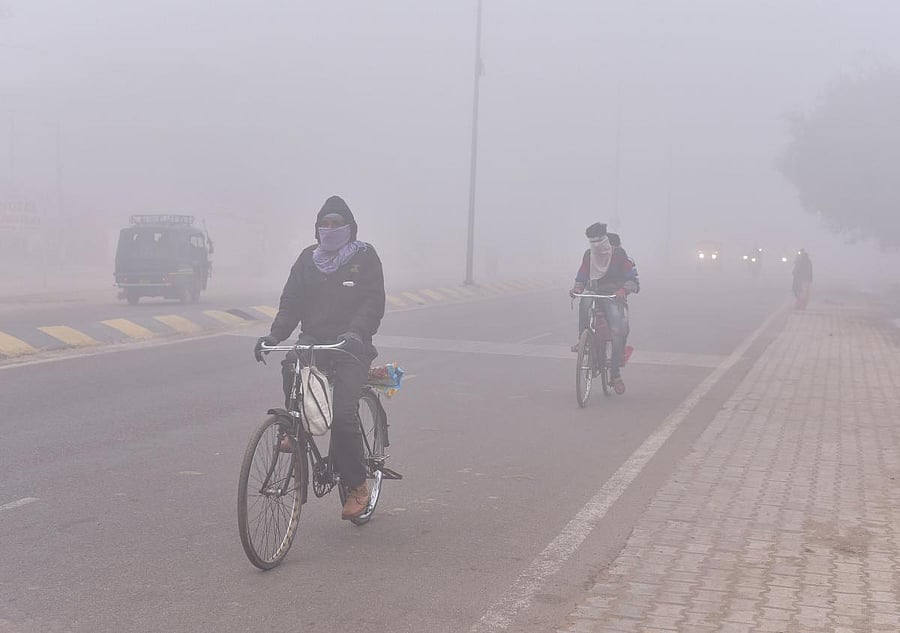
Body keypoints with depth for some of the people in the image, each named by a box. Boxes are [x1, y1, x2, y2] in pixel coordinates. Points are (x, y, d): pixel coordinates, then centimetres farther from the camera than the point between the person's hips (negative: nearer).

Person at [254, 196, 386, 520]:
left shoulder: (365, 256, 2)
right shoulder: (308, 258, 12)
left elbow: (373, 302, -9)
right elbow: (292, 301, 7)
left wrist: (355, 332, -27)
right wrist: (275, 334, -11)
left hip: (352, 346, -3)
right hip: (314, 341, 3)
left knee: (342, 413, -18)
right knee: (291, 366, -32)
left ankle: (357, 486, -3)